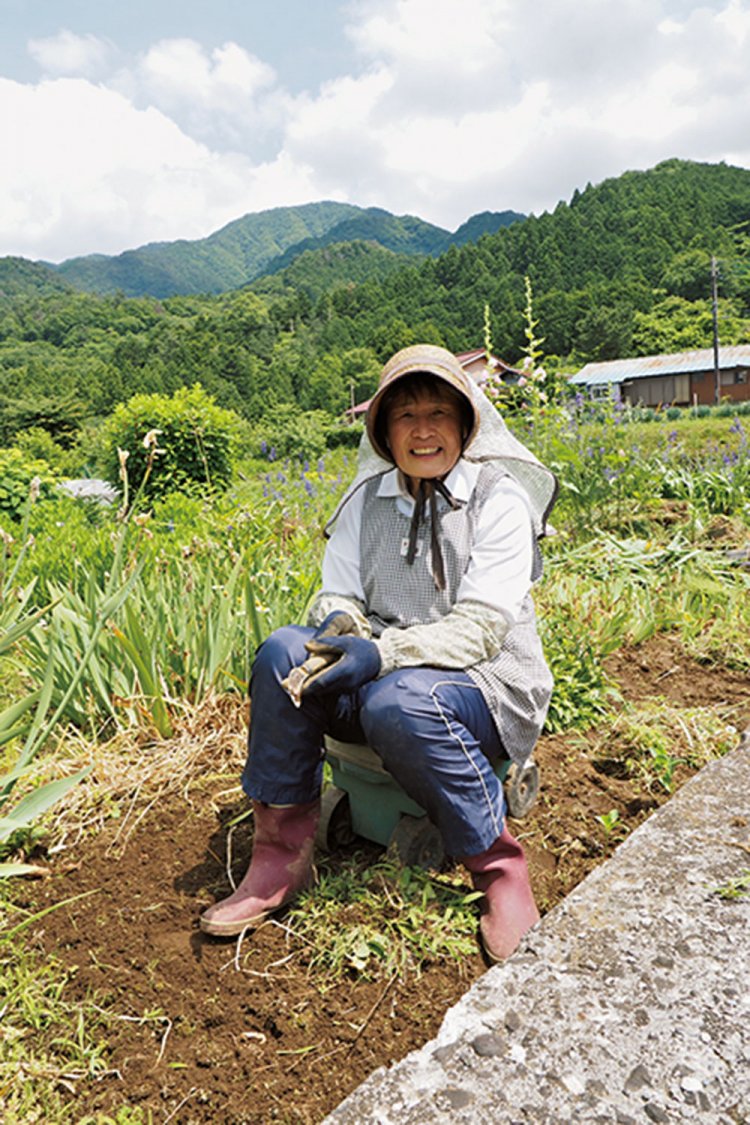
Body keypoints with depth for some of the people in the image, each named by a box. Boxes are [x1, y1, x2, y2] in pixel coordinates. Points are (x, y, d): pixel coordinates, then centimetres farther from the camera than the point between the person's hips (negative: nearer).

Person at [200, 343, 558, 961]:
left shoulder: (500, 499, -8)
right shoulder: (368, 500, 7)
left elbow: (482, 627, -16)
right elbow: (337, 594, 7)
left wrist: (383, 651, -30)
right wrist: (341, 624, -19)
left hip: (486, 683, -4)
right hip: (382, 672, 5)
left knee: (399, 702, -37)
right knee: (284, 652, -21)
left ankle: (499, 867, -14)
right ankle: (282, 852, -11)